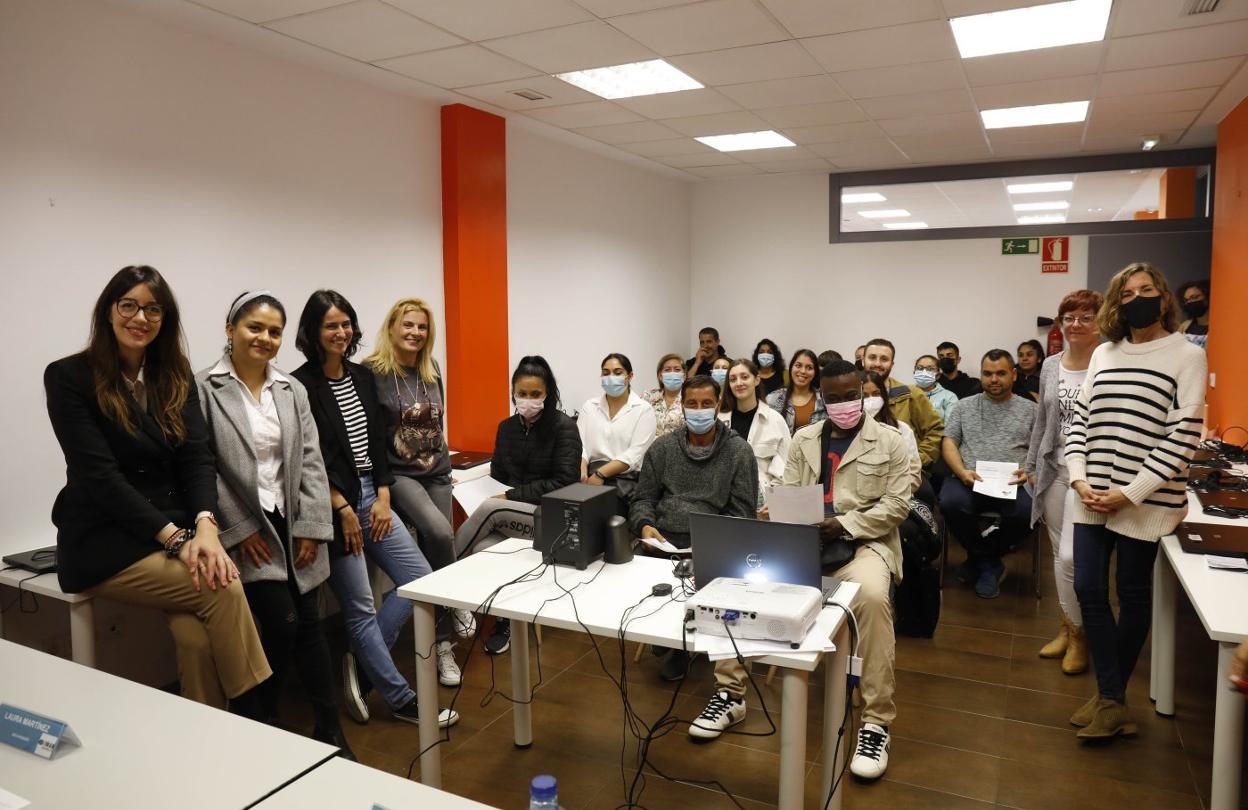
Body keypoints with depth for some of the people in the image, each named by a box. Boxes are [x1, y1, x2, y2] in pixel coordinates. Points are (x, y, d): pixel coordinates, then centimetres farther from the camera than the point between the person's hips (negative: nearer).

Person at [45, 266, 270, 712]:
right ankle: (255, 722, -13)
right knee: (224, 587, -26)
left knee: (197, 638, -25)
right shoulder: (68, 377, -6)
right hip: (105, 542, -4)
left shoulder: (176, 375, 9)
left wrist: (204, 525, -19)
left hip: (176, 530, 4)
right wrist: (174, 537, -21)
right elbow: (99, 475, -13)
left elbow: (198, 456, 0)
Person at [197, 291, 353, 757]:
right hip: (246, 528, -4)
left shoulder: (292, 390, 9)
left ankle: (329, 730, 16)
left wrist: (311, 528, -2)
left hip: (294, 524, 4)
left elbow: (311, 462, 6)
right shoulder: (204, 389, -7)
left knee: (308, 624, 4)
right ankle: (265, 722, 18)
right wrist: (238, 530, -10)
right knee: (282, 623, -8)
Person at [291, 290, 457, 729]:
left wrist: (383, 499, 2)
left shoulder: (363, 377, 9)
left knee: (420, 577, 6)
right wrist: (343, 509, -12)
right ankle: (403, 702, 11)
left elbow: (378, 442, 10)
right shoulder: (301, 385, -11)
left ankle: (362, 662, 18)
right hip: (334, 506, -7)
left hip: (372, 497, 8)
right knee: (361, 609, 1)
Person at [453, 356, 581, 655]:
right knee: (484, 549, -29)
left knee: (491, 508, -29)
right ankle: (504, 623, -8)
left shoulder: (564, 427, -6)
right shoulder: (506, 427, 11)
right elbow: (497, 476, 15)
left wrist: (510, 496, -17)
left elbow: (564, 483, -14)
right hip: (507, 517, 4)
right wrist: (490, 495, -9)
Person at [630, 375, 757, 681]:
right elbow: (643, 498, 14)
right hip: (661, 540, 3)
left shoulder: (738, 451, 4)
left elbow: (742, 513, 0)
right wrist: (645, 525, -9)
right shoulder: (662, 448, 13)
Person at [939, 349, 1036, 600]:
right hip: (969, 479, 1)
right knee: (951, 502, -34)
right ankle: (989, 564, -6)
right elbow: (949, 443, 10)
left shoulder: (1030, 409, 17)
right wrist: (962, 472, -9)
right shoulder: (964, 406, 19)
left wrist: (1031, 471, -10)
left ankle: (981, 559, -4)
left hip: (1012, 483, 0)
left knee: (1025, 511, -35)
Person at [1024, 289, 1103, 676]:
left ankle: (1078, 632, 14)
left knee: (1071, 557, -8)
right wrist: (1031, 464, 17)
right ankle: (1068, 626, 29)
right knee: (1059, 554, 13)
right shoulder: (1051, 366, 10)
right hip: (1053, 470, 6)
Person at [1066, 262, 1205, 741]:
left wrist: (1129, 493, -15)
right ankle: (1112, 701, 11)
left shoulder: (1187, 356, -4)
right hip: (1092, 498, 5)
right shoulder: (1103, 354, 10)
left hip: (1144, 502, -4)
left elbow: (1183, 437, -11)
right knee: (1088, 589, 1)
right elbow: (1079, 420, 9)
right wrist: (1079, 481, -4)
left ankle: (1112, 696, 23)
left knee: (1132, 594, 8)